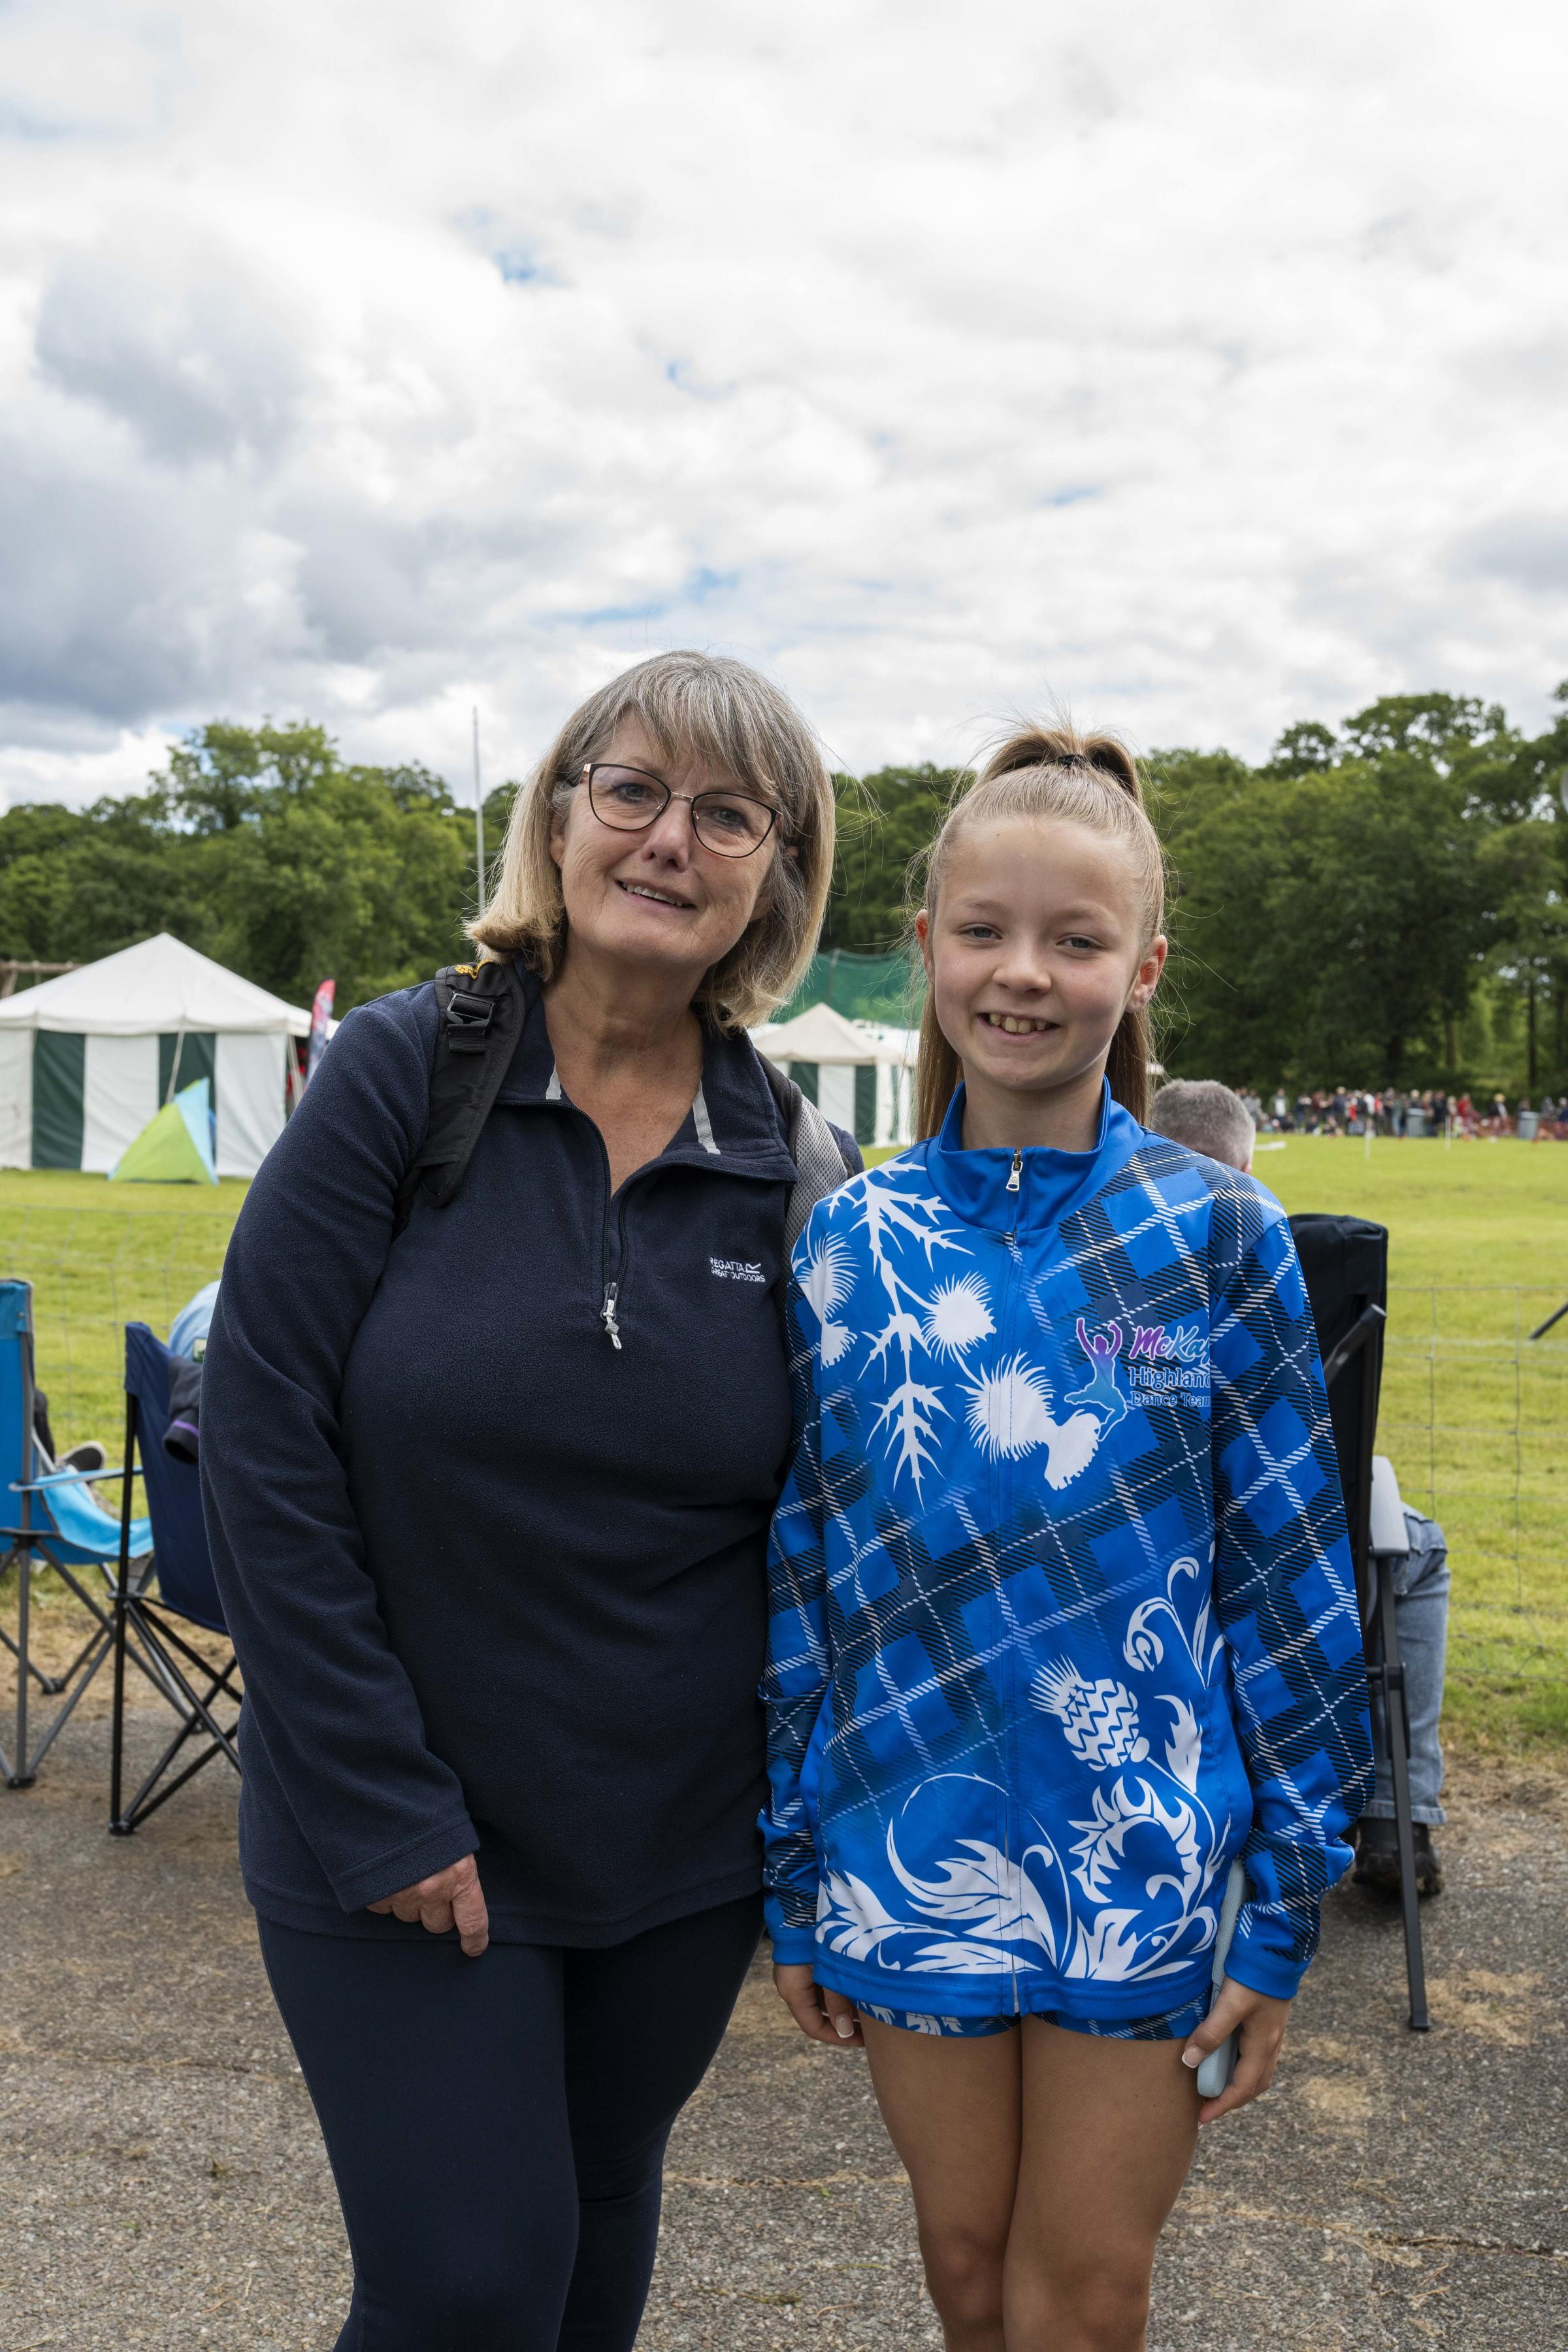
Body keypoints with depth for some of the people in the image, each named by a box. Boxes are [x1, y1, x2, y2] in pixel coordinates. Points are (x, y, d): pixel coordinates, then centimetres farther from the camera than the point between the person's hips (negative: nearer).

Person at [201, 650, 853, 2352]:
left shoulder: (793, 1174, -3)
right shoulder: (404, 1075, -12)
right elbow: (261, 1443, -13)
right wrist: (383, 1809, -14)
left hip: (678, 1850, 3)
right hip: (391, 1848, -3)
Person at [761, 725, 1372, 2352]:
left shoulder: (1219, 1236, -8)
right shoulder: (854, 1243, -3)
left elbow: (1291, 1579, -5)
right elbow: (800, 1574, 2)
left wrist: (1285, 1913, -4)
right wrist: (792, 1879, 5)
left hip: (1146, 1862, -2)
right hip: (911, 1848, 2)